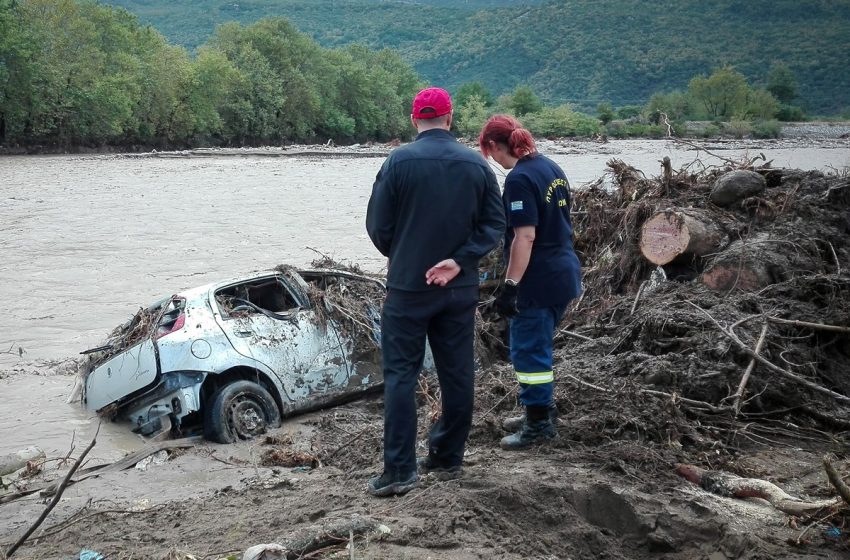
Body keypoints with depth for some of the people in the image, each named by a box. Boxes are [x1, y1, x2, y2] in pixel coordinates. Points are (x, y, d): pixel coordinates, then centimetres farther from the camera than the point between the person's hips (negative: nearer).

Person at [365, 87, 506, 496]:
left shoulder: (399, 161, -9)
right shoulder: (476, 164, 1)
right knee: (457, 373, 12)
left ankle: (400, 470, -2)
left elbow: (377, 225, -6)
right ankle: (448, 457, 22)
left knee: (400, 375, 1)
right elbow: (495, 224, -2)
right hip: (460, 289, 3)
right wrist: (459, 261, -9)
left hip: (407, 287, -3)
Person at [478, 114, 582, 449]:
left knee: (528, 351, 2)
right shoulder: (551, 168, 10)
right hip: (565, 274, 9)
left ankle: (539, 424, 10)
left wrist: (509, 286, -21)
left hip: (538, 281, -9)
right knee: (538, 345, 21)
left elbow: (525, 236, -23)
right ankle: (542, 409, 32)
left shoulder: (519, 179, -18)